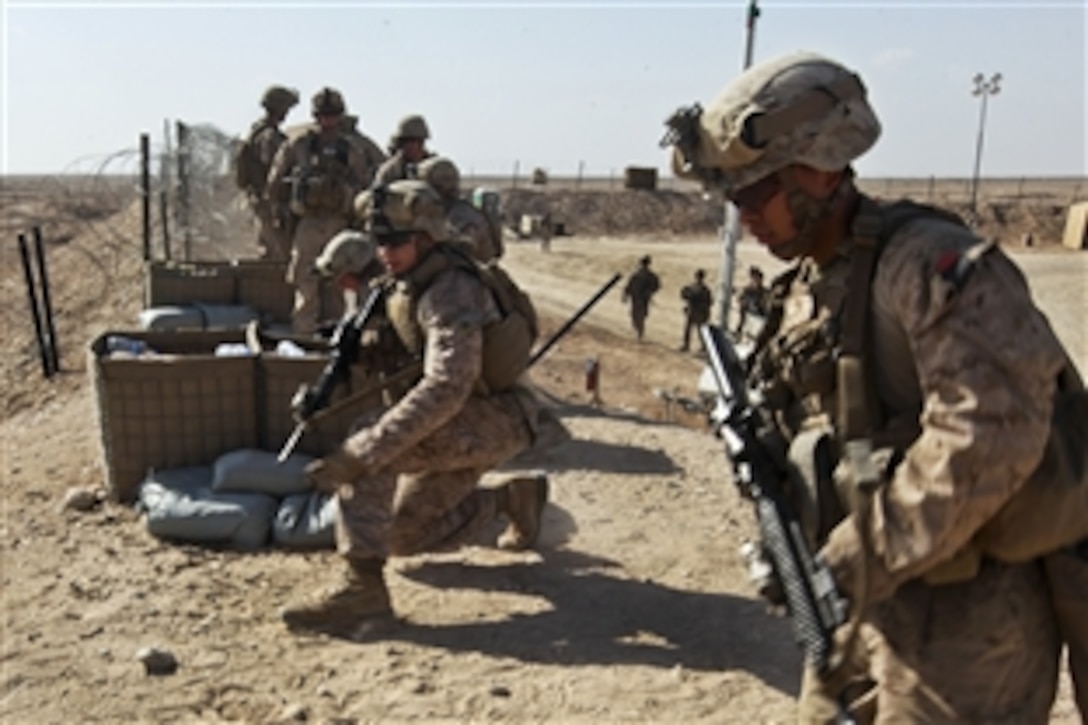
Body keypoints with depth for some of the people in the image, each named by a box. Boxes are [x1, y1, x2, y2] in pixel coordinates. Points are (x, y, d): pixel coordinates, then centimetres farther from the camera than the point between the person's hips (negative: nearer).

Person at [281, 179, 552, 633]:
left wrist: (360, 453, -41)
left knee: (368, 453, -28)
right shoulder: (400, 285, 2)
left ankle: (364, 587, -23)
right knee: (406, 534, 15)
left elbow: (444, 389, -37)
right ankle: (513, 498, 30)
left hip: (494, 418, -9)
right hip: (459, 424, 9)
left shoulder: (451, 293, -26)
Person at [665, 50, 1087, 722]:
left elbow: (990, 437, -28)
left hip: (962, 616, -8)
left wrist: (856, 567, -24)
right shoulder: (803, 291, 8)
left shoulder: (934, 263, -19)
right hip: (865, 604, 8)